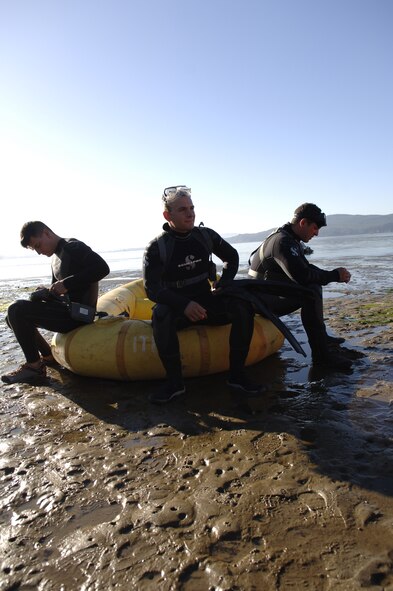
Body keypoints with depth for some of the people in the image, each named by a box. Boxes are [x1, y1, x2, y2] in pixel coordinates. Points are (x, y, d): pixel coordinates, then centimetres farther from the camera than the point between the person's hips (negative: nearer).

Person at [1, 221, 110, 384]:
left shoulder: (73, 247, -11)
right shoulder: (56, 258, 17)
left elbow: (102, 268, -24)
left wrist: (67, 283, -25)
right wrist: (43, 294, -2)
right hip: (67, 310, 10)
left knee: (17, 310, -18)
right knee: (13, 316, 15)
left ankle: (34, 366, -7)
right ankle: (48, 355, 20)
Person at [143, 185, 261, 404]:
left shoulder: (206, 236, 1)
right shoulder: (156, 247, -10)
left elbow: (232, 257, 17)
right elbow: (152, 288, -18)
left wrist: (223, 284, 2)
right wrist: (184, 305, -32)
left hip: (207, 302, 4)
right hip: (177, 307, -3)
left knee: (243, 306, -21)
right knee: (161, 315, -37)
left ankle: (236, 374, -13)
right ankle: (174, 381, -23)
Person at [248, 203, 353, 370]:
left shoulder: (291, 239, 12)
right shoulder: (282, 241, -20)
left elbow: (307, 268, 18)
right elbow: (301, 276, -29)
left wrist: (334, 274, 1)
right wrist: (334, 275, -17)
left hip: (273, 292, 11)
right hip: (263, 300, -11)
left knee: (314, 285, 18)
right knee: (311, 292, -28)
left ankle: (321, 338, 18)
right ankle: (321, 353, -22)